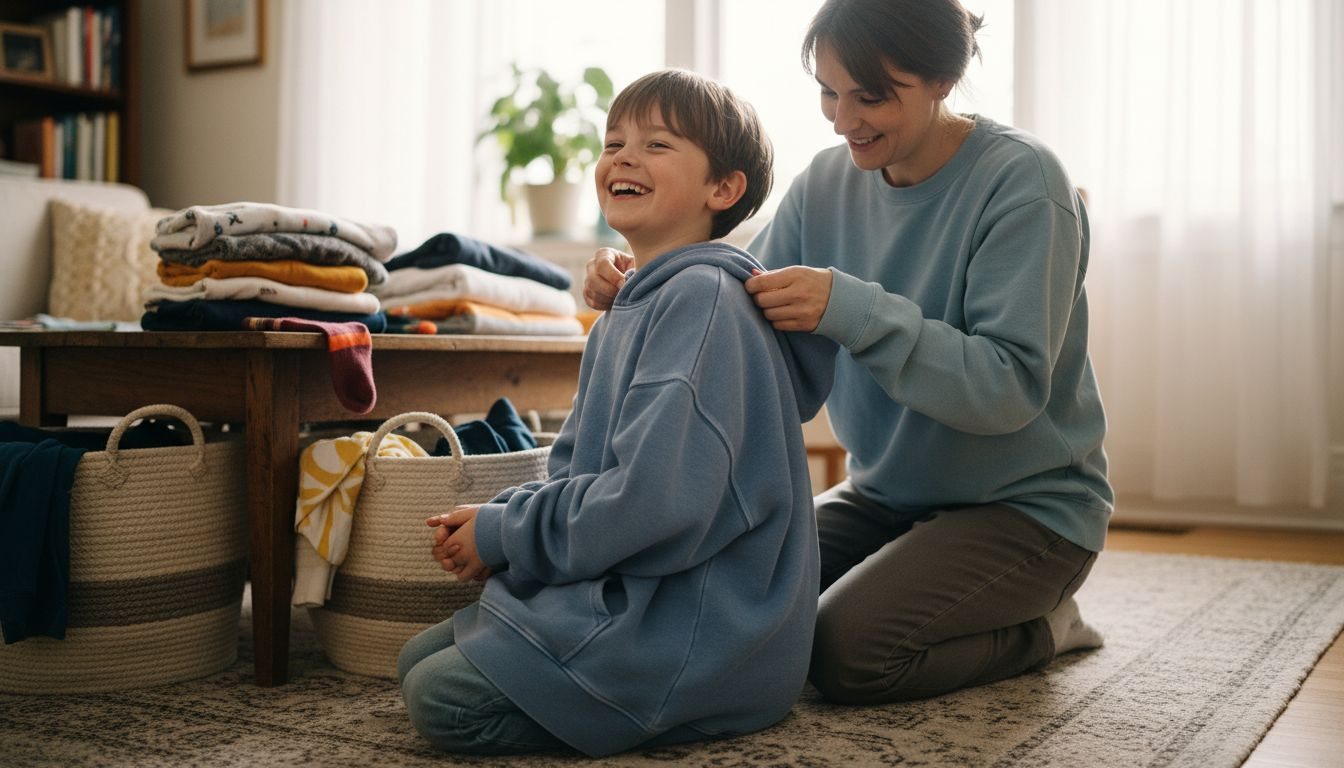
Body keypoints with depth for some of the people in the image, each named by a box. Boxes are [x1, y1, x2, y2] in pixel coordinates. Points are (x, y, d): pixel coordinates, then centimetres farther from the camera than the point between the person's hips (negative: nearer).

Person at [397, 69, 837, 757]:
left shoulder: (704, 296, -18)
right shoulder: (621, 317, 14)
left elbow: (653, 497, -27)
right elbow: (575, 471, 17)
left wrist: (504, 536, -14)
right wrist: (496, 517, -4)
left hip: (704, 625, -10)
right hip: (628, 596, 10)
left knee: (443, 699, -17)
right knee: (419, 658, 11)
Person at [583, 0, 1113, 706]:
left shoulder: (1022, 182, -18)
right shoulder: (827, 183, 0)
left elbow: (1010, 388, -26)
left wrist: (851, 308, -37)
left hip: (1025, 504, -6)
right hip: (884, 492, 6)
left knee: (846, 652, -24)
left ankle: (1041, 627, 4)